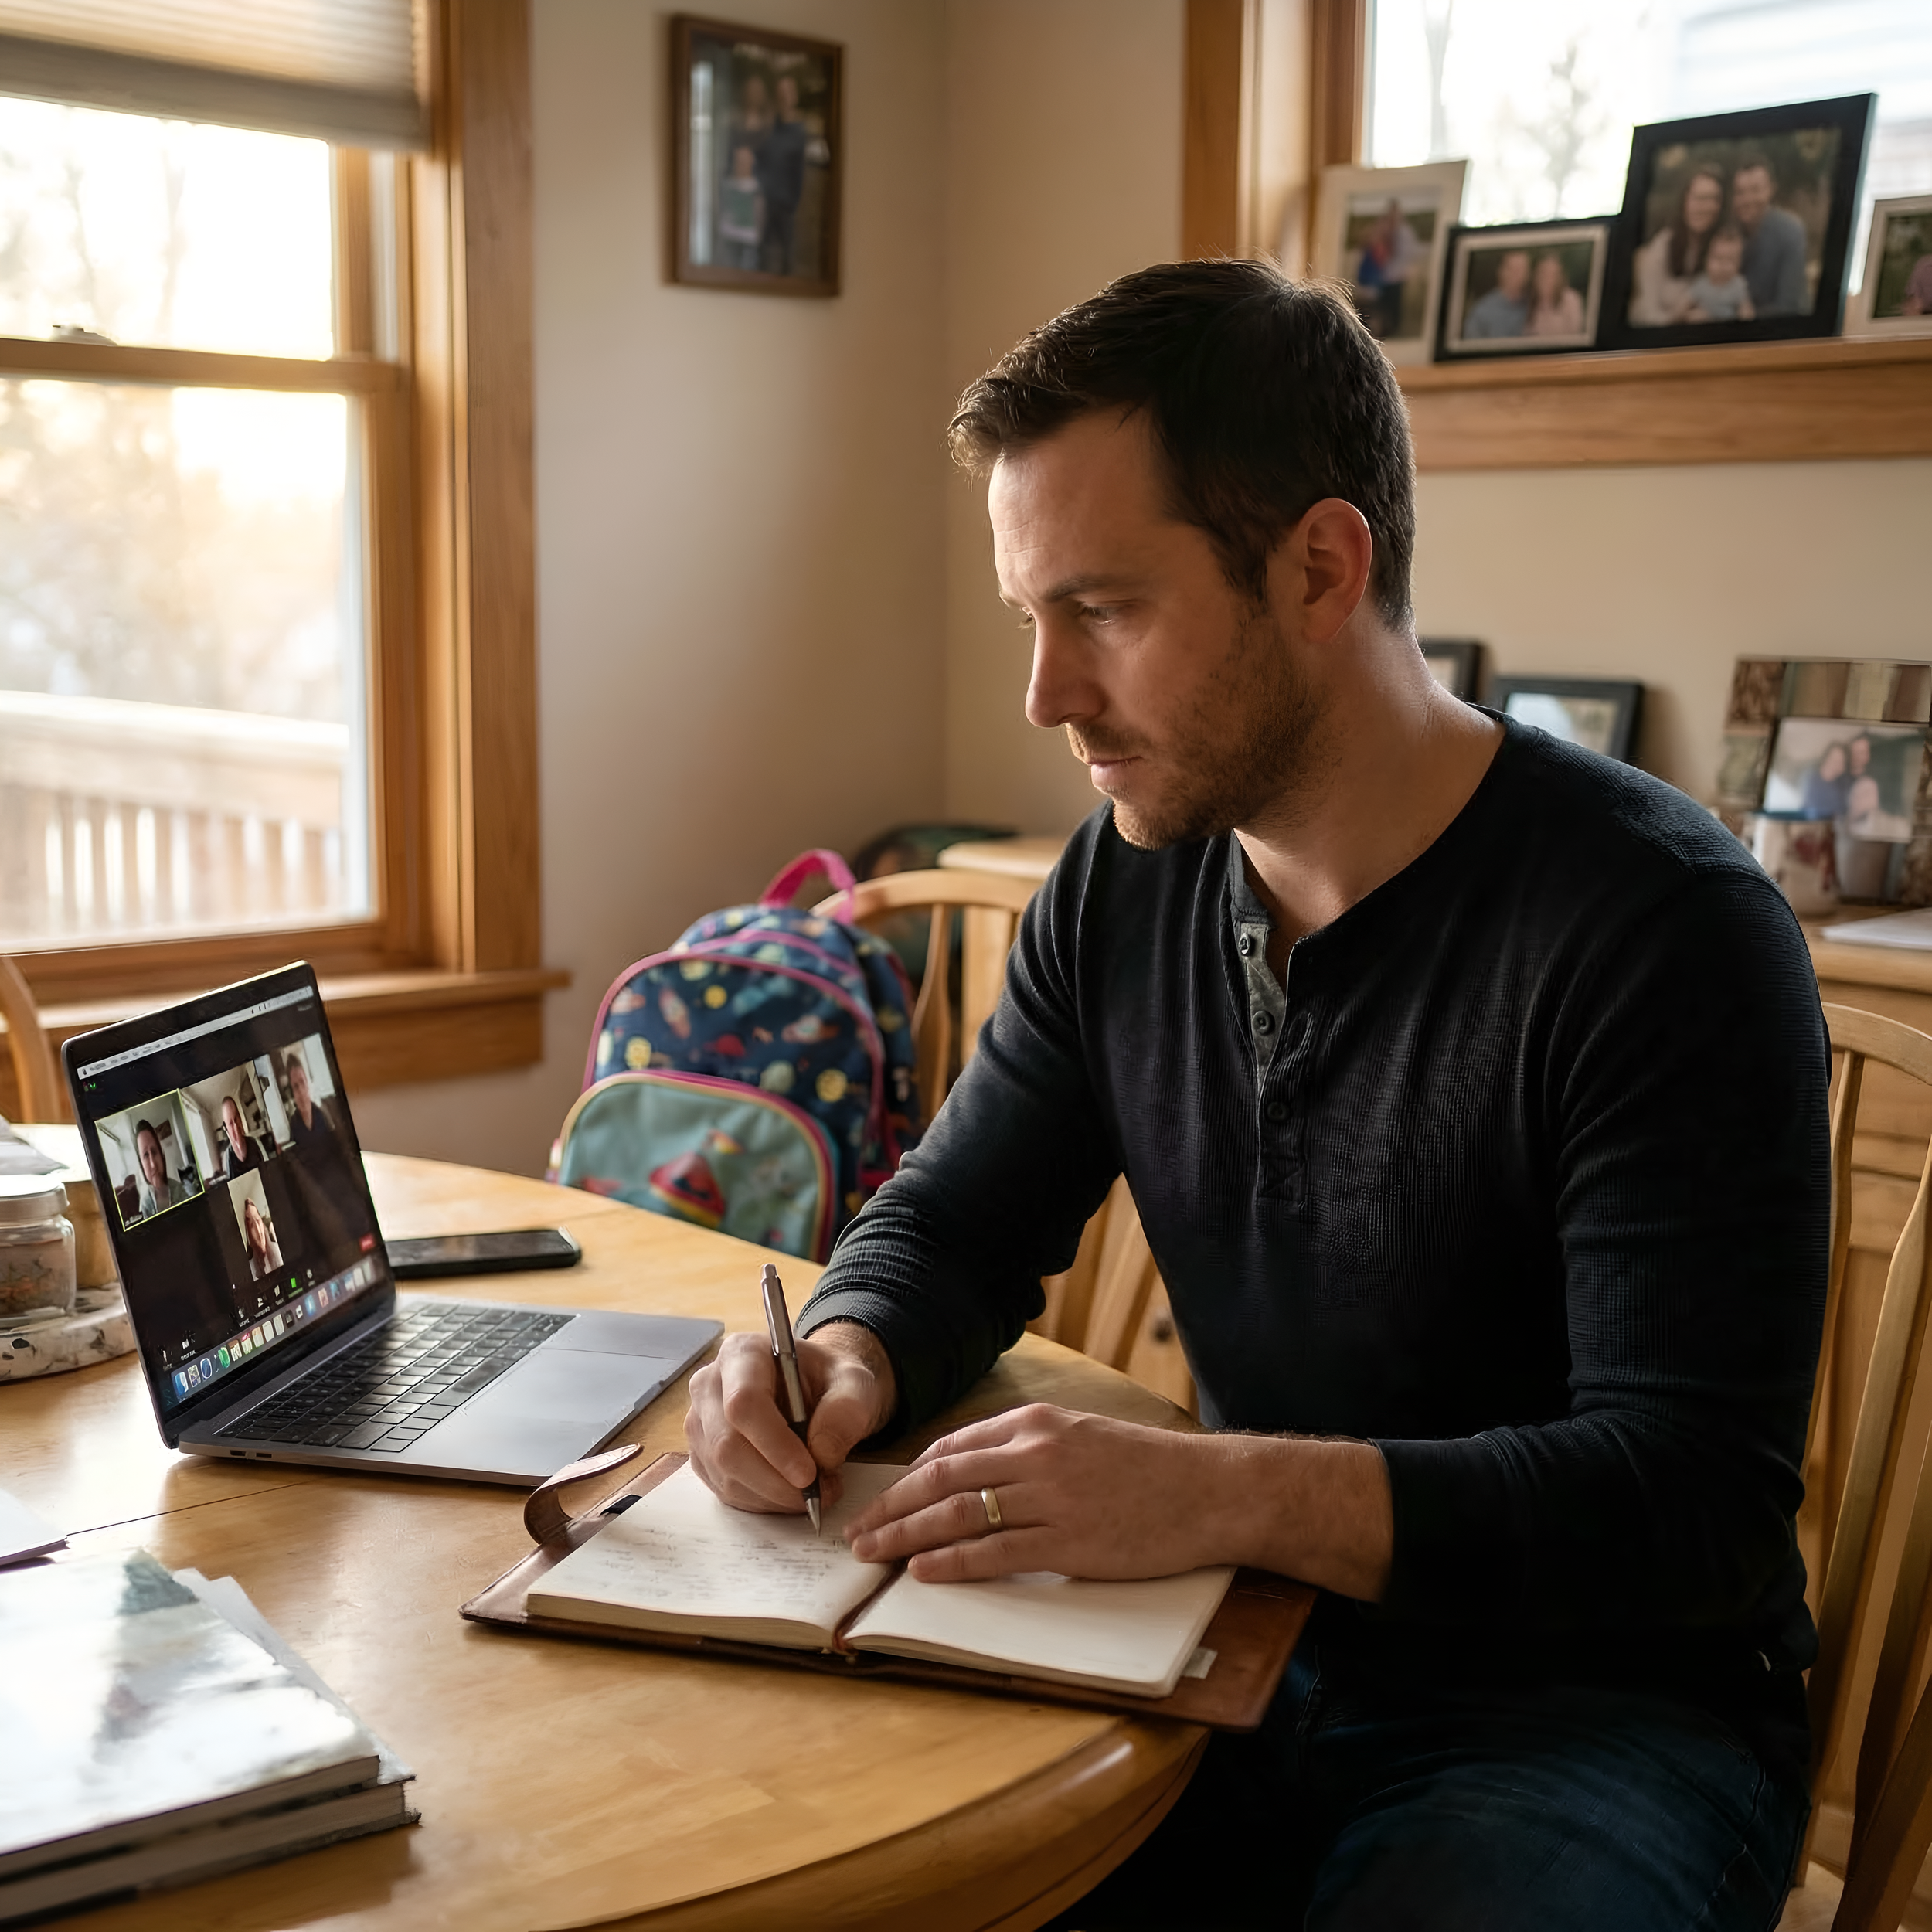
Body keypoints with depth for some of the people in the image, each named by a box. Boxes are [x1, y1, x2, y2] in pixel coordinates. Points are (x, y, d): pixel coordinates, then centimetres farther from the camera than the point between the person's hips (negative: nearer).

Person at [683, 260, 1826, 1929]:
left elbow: (1695, 1495, -23)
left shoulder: (1661, 928, -19)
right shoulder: (1127, 881, 2)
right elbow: (955, 1222, 11)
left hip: (1599, 1706, -5)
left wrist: (1229, 1492, -34)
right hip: (1248, 1658, 5)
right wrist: (844, 1360, -12)